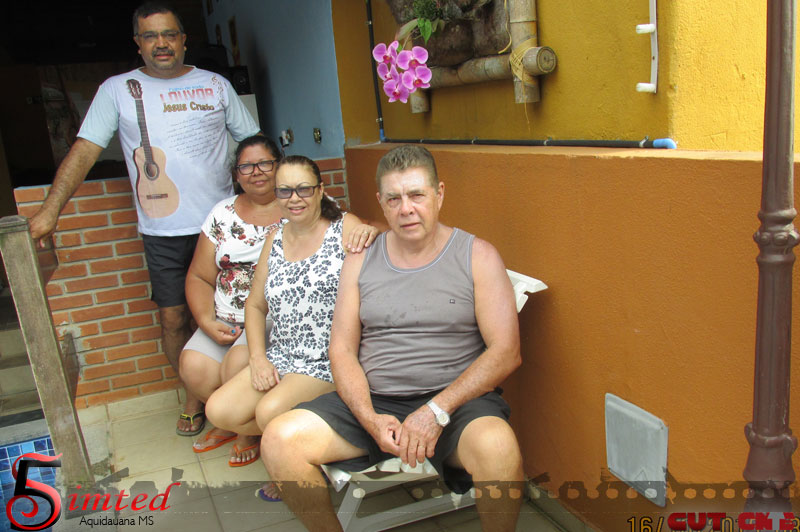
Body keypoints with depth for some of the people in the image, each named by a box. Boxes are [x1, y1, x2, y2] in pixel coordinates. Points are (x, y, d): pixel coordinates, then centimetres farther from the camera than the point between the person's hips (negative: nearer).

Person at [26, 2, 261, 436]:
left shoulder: (215, 85, 9)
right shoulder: (118, 90, 7)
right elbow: (84, 151, 1)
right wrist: (51, 209, -7)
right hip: (162, 232, 0)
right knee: (173, 318, 3)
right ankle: (193, 394, 23)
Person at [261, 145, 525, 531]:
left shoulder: (477, 256, 1)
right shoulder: (360, 260, 10)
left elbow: (506, 352, -6)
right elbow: (342, 350, 6)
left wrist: (437, 410, -17)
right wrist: (370, 420, -12)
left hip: (457, 400, -2)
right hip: (372, 401, 3)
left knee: (497, 447, -34)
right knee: (278, 441, -16)